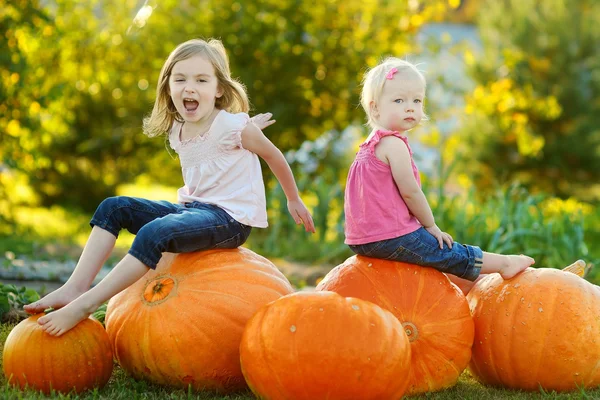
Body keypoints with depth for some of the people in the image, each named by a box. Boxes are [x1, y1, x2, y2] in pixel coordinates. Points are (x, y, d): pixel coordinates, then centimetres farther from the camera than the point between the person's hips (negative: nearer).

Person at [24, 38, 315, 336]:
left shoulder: (233, 126, -12)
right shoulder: (177, 130, 7)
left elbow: (274, 156, 3)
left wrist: (294, 202, 14)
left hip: (230, 219, -8)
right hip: (191, 207, 8)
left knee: (154, 232, -32)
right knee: (113, 207, -4)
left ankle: (85, 304, -32)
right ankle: (76, 287, -16)